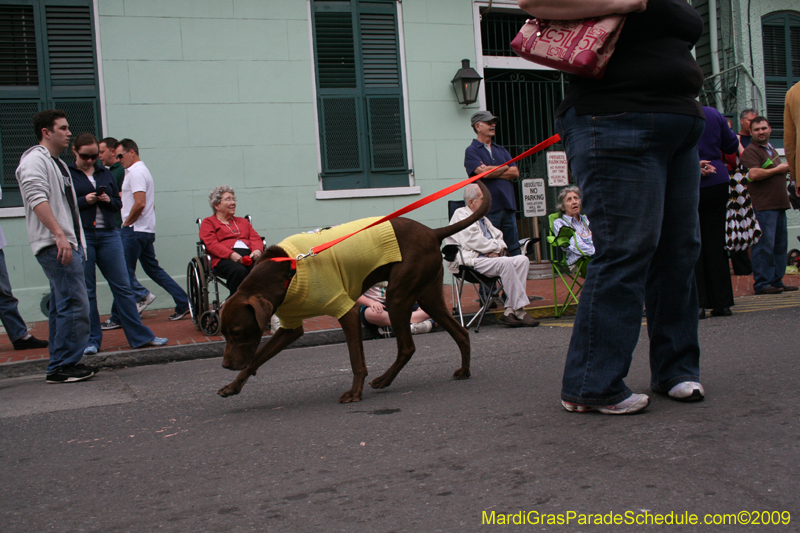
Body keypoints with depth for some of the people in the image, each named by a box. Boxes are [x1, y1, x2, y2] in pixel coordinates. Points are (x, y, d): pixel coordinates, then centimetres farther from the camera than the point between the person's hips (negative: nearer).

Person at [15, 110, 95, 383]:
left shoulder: (57, 163, 23)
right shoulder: (35, 160, -8)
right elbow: (37, 199, -21)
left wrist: (76, 241, 24)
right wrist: (59, 234, -29)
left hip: (66, 244, 10)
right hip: (54, 245, -10)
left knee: (62, 306, 12)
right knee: (75, 304, -14)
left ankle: (60, 365, 17)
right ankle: (63, 367, -10)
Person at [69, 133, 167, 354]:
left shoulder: (105, 173, 14)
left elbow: (118, 203, 17)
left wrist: (109, 200, -4)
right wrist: (84, 201, -15)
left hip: (109, 234, 3)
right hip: (80, 237, -3)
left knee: (123, 286, 3)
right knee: (86, 291, 3)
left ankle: (140, 335, 7)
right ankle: (92, 340, 12)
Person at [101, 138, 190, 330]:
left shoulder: (136, 172, -13)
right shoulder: (142, 170, 19)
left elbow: (140, 203, -24)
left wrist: (126, 223, -12)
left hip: (134, 230, -10)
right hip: (146, 230, 10)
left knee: (125, 273, -4)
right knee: (153, 269, 12)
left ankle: (118, 318, 1)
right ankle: (183, 303, 11)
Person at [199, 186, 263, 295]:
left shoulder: (243, 221, 35)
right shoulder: (208, 222, 19)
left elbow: (256, 238, 20)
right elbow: (211, 244, 1)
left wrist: (257, 250, -6)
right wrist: (231, 254, -17)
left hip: (249, 256, 4)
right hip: (224, 258, -4)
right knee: (239, 271, -40)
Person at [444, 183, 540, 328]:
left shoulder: (483, 218, 28)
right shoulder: (460, 215, 1)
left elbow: (498, 236, 24)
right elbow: (474, 241, -12)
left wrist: (498, 249, 0)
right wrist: (497, 246, -2)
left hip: (490, 258, 9)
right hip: (472, 261, -9)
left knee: (522, 260, -14)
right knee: (505, 263, -32)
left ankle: (510, 311, -22)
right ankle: (519, 311, -28)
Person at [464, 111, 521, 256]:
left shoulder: (501, 150, 21)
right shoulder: (472, 150, 3)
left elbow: (515, 172, 8)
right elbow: (482, 172, -14)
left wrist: (493, 171, -5)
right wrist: (504, 168, 3)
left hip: (508, 206, 5)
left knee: (515, 250, 4)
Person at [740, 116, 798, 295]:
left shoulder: (772, 150, 24)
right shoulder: (751, 151, -5)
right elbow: (753, 174, -21)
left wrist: (786, 169, 17)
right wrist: (778, 169, -10)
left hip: (779, 204, 9)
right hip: (763, 205, -9)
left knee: (780, 245, 9)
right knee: (765, 245, -10)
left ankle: (776, 281, 16)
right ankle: (762, 283, -7)